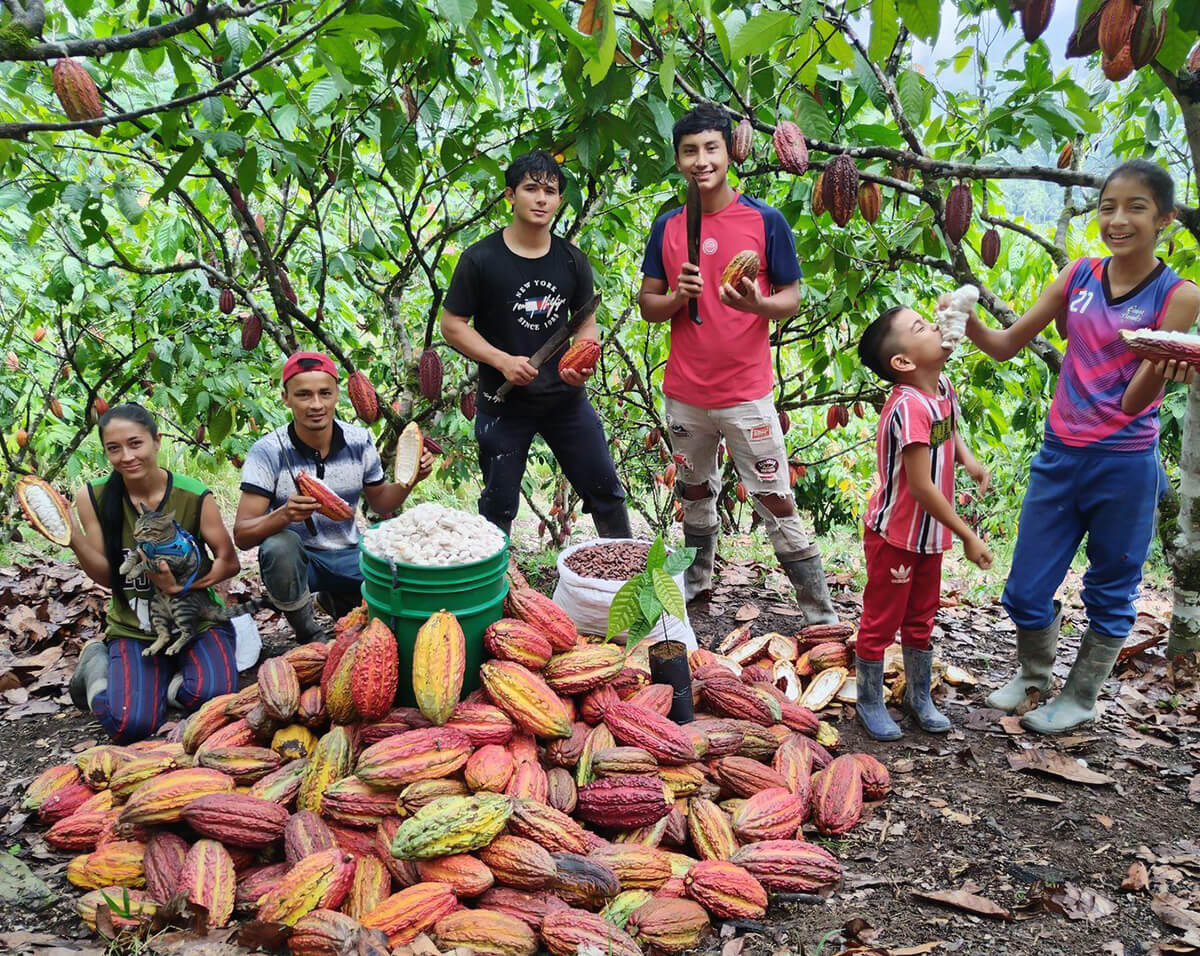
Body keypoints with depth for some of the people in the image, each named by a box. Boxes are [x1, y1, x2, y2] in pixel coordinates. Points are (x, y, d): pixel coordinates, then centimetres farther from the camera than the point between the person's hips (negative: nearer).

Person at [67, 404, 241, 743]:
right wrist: (74, 540, -22)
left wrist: (185, 583, -22)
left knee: (213, 696, -29)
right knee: (129, 725, -21)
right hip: (132, 629, 1)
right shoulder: (92, 497, -6)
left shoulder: (194, 496, -11)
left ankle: (160, 681, 5)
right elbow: (107, 575, -3)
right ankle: (97, 662, 12)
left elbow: (229, 562, -4)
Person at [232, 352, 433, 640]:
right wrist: (285, 514, -40)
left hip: (348, 555, 3)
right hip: (296, 560, -3)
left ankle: (339, 600, 14)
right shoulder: (268, 451, -17)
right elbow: (242, 535, -20)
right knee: (278, 546, -37)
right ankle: (309, 633, -8)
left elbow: (379, 502, 10)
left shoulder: (360, 441, -6)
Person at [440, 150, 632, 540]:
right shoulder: (481, 259, -8)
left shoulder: (572, 260, 3)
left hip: (566, 397, 3)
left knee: (606, 490, 9)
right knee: (499, 504, 8)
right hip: (502, 402, -3)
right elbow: (452, 325, -6)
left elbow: (586, 322, 10)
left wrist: (582, 362, -12)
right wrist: (503, 361, -19)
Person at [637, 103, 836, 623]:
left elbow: (791, 297, -2)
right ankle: (697, 580, 39)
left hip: (746, 393, -3)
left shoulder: (764, 219, -5)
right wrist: (676, 298, -15)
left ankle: (820, 612, 7)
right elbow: (647, 305, 7)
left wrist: (755, 303, -23)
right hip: (685, 394, 4)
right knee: (695, 494, 19)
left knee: (777, 503, -2)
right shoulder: (667, 226, 4)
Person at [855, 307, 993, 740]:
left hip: (929, 533, 8)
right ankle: (869, 701, 27)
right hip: (895, 535, -8)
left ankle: (919, 696, 39)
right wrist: (968, 536, -19)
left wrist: (968, 459, 2)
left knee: (921, 618, 22)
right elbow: (921, 486, -27)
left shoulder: (943, 387, -2)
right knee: (881, 620, 9)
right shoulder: (909, 406, -28)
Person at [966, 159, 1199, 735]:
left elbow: (1134, 401, -13)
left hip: (1124, 467, -3)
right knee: (1025, 590, 11)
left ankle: (1080, 698, 32)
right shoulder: (1079, 276, 3)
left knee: (1110, 592, 12)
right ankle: (1033, 674, 38)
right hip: (1059, 455, 4)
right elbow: (1007, 345, 7)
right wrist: (969, 322, -13)